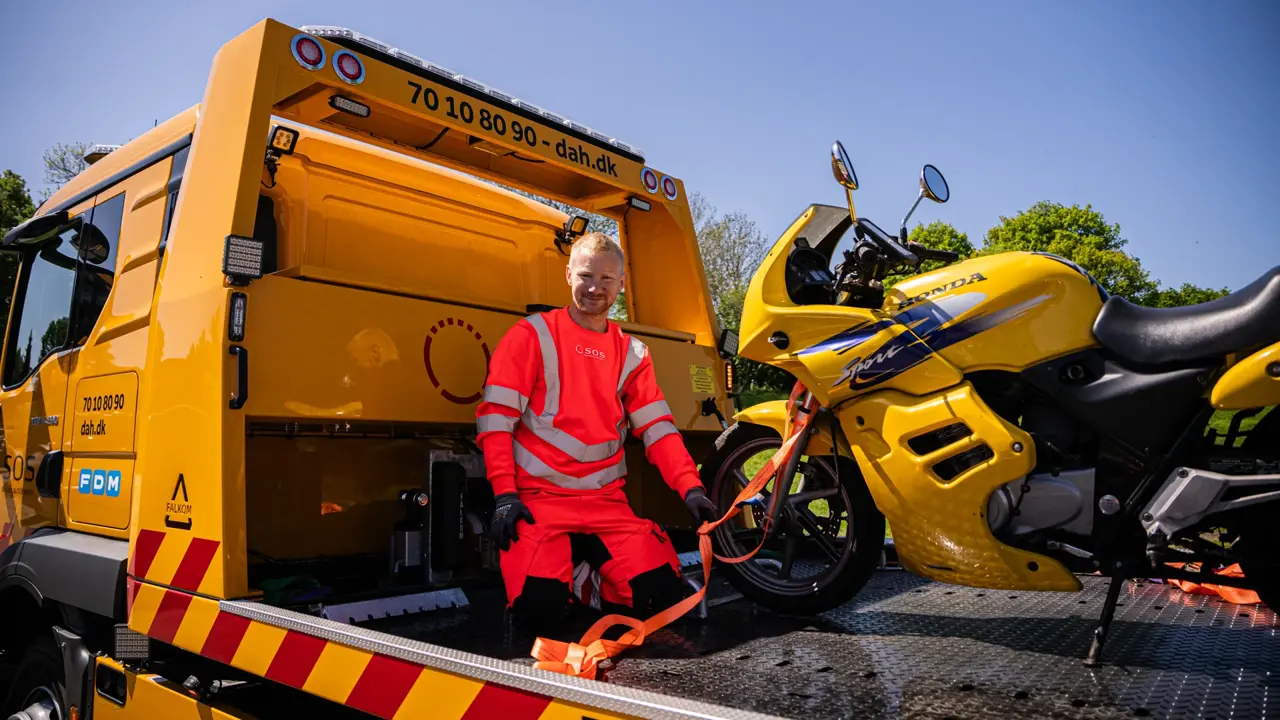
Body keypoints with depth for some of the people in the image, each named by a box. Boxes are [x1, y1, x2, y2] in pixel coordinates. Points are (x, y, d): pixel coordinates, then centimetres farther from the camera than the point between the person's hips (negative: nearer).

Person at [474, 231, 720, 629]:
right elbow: (495, 416, -6)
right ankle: (560, 562, 12)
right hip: (540, 497, -3)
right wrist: (504, 493, -15)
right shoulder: (532, 335, -2)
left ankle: (589, 576, 16)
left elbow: (657, 428, 5)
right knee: (540, 607, -23)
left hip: (607, 501, 3)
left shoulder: (631, 352, 10)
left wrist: (690, 487, -9)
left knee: (662, 596, -13)